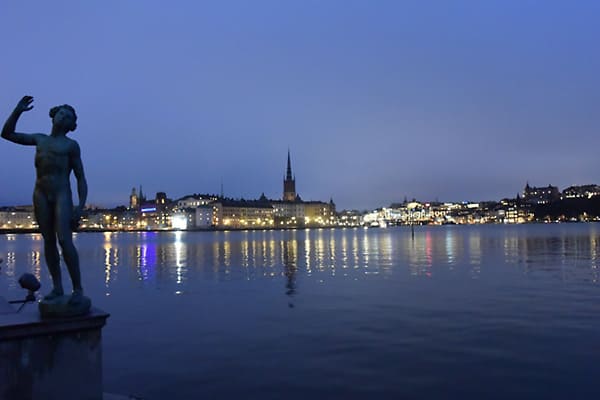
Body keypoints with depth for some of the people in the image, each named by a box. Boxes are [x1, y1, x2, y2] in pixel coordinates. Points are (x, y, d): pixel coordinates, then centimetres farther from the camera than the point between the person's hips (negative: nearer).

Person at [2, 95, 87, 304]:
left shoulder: (71, 145, 8)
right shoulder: (39, 140, 20)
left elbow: (81, 179, 3)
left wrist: (80, 206, -9)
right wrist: (18, 110, 8)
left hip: (62, 194, -4)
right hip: (40, 194, 4)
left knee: (64, 240, -18)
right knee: (48, 241, 2)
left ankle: (78, 288, -16)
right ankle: (57, 287, 6)